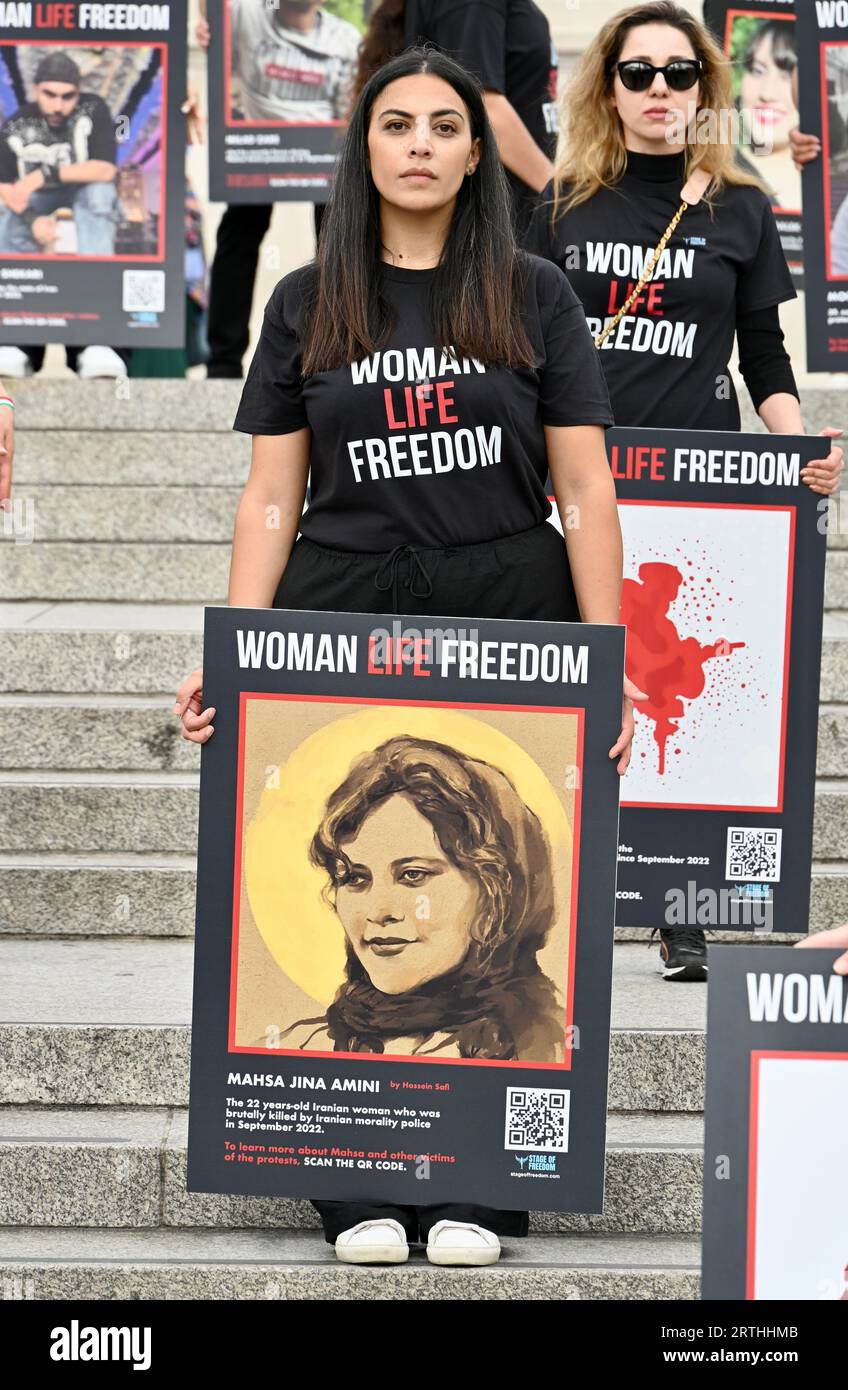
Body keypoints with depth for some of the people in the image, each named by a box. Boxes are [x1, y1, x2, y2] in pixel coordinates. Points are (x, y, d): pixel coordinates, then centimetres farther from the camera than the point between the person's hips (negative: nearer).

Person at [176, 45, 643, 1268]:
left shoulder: (533, 296, 6)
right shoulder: (307, 305, 8)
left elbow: (586, 491, 3)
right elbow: (271, 500, 7)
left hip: (508, 630, -1)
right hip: (340, 625, 1)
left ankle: (474, 1189, 9)